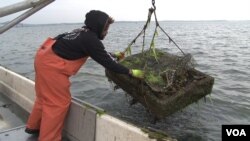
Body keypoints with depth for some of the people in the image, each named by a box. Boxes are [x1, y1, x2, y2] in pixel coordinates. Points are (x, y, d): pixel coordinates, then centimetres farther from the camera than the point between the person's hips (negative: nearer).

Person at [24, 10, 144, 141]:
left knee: (46, 96, 24)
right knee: (59, 102, 0)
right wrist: (131, 72, -8)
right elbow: (107, 62, -15)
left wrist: (114, 55, 33)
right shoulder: (90, 39, -16)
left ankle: (33, 126, 42)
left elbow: (100, 53, 27)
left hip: (44, 57, 10)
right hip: (51, 64, -10)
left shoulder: (83, 32, 12)